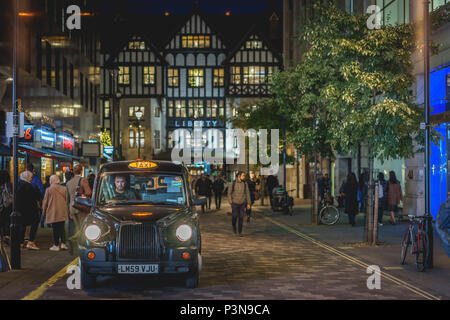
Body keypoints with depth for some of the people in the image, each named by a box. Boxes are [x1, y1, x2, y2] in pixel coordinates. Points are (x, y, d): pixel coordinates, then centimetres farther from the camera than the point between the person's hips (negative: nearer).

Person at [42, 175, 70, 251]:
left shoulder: (49, 190, -6)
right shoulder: (64, 189, 1)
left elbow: (45, 202, 0)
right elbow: (67, 200, 8)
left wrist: (44, 212, 13)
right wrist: (67, 210, 20)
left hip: (53, 213, -2)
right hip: (62, 213, 2)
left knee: (55, 229, 3)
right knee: (62, 228, 10)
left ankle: (56, 245, 6)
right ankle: (63, 243, 0)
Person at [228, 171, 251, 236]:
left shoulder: (245, 183, -2)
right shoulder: (233, 183, -7)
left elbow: (247, 193, 3)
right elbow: (229, 193, 2)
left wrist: (248, 203, 0)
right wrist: (230, 202, -1)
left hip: (242, 203, 1)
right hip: (235, 203, -1)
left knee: (241, 217, -2)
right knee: (235, 216, 0)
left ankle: (240, 232, 5)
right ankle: (234, 226, 32)